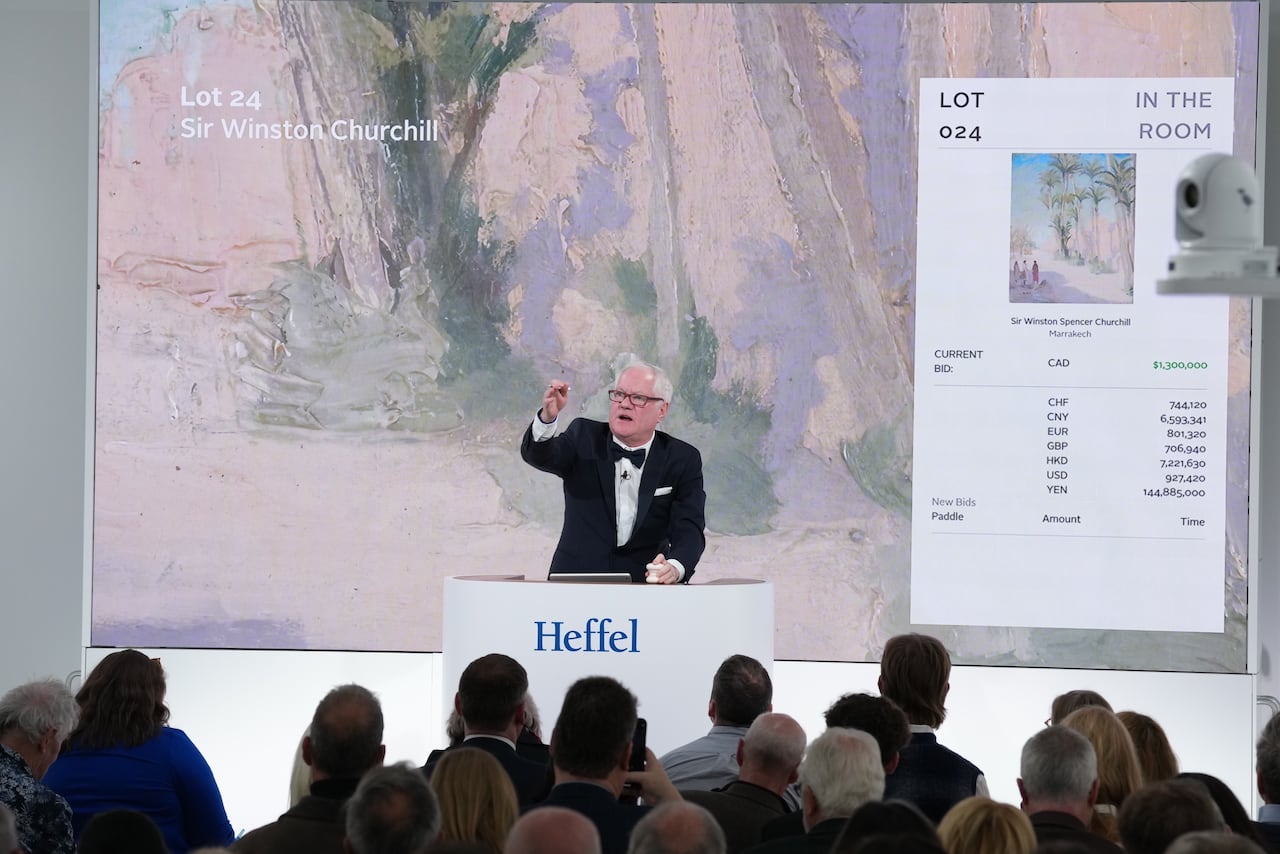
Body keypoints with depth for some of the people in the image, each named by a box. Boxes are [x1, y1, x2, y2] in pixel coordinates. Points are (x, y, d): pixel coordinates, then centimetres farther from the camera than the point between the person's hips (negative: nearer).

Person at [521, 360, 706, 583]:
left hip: (644, 581, 1)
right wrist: (547, 417, -34)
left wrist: (675, 567, -28)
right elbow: (537, 455, -11)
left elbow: (689, 530, -6)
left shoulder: (683, 460, 4)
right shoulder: (585, 437, 7)